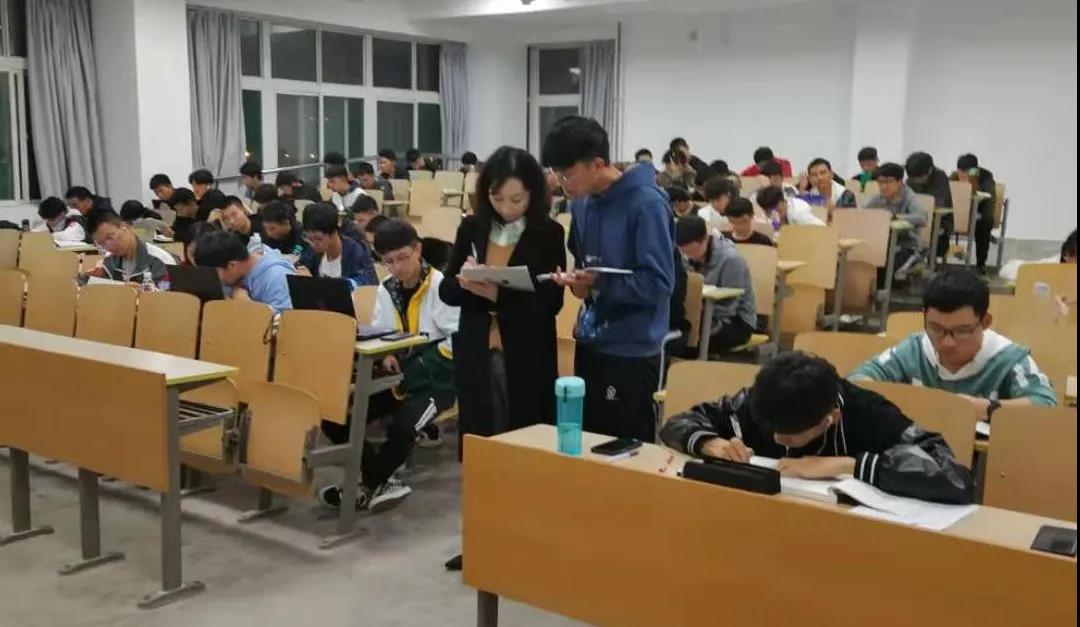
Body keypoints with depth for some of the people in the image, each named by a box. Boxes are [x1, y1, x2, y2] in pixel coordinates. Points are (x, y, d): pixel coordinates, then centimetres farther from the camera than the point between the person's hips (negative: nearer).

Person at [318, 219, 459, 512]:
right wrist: (385, 355, -12)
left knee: (402, 426, -35)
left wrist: (417, 366, -22)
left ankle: (368, 486, -10)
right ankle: (382, 482, -8)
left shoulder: (441, 286, -11)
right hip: (397, 375, 6)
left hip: (435, 378, -6)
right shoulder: (386, 289, 9)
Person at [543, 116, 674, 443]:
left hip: (631, 351, -7)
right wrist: (576, 279, -2)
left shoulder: (645, 203, -17)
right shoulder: (581, 203, 7)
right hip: (589, 344, 8)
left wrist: (599, 283, -25)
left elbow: (659, 282, -20)